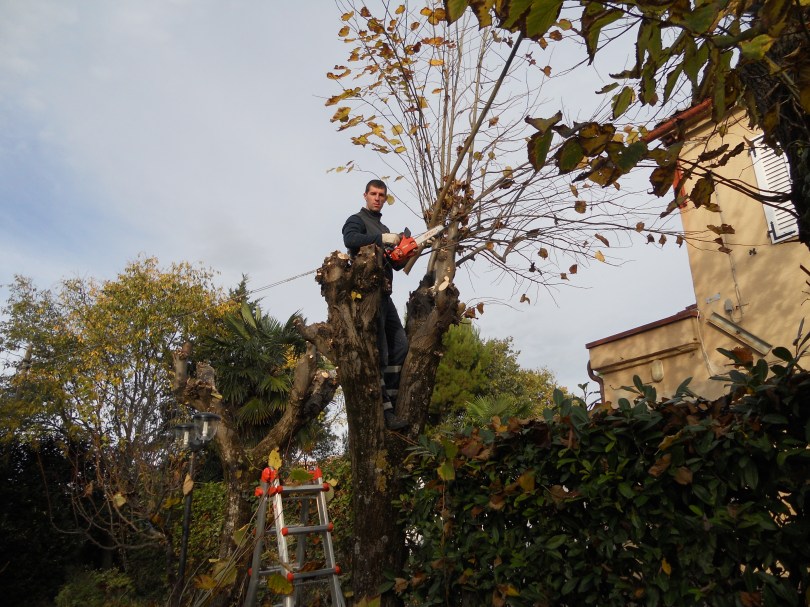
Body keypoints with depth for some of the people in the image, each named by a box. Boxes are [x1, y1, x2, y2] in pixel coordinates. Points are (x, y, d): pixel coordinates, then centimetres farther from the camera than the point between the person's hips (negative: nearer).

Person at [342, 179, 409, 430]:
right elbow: (350, 240, -24)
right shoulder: (357, 220, 1)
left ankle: (390, 398, 14)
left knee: (400, 344, 9)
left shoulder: (383, 229, 25)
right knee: (379, 352, -11)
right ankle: (384, 411, -10)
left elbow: (396, 264, 22)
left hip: (384, 294, 9)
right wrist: (382, 239, -22)